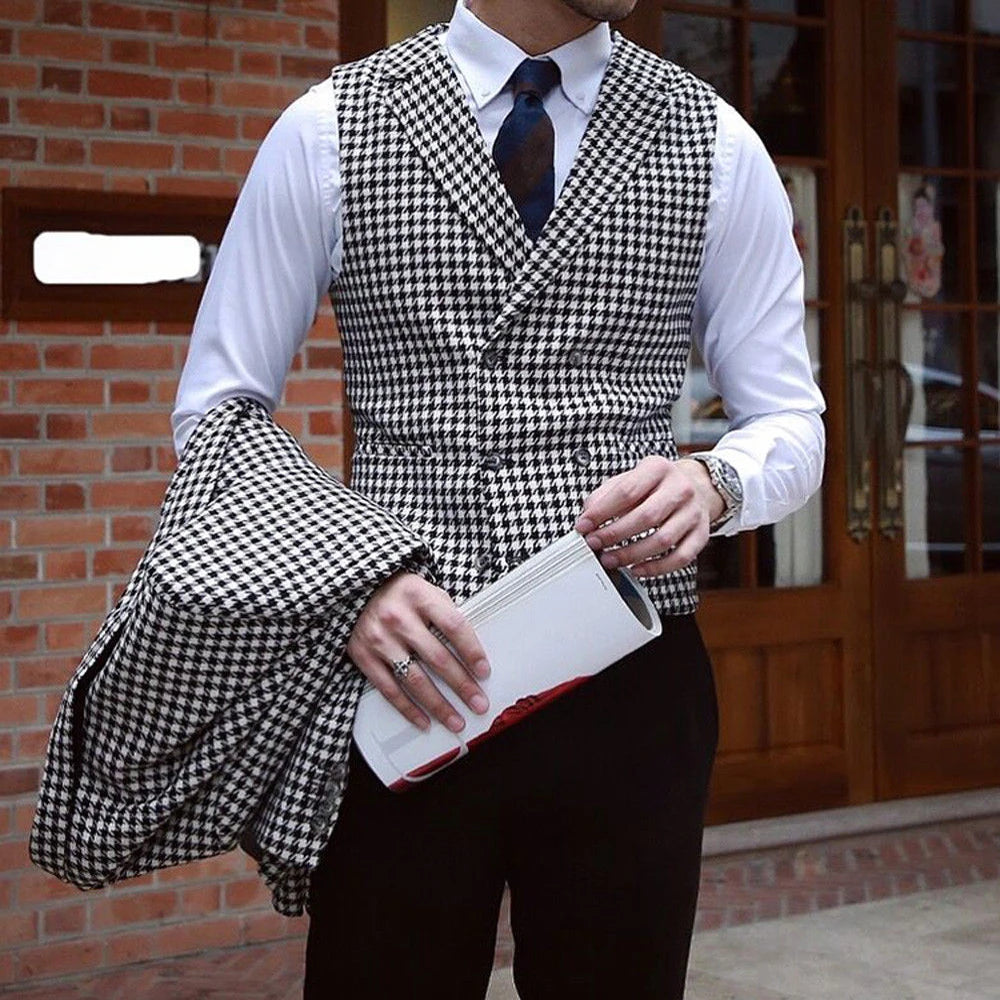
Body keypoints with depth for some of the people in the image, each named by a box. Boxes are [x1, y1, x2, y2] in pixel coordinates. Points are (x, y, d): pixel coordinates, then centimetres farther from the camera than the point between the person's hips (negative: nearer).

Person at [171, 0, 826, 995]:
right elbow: (215, 411, 4)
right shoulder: (327, 127, 1)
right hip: (402, 686, -1)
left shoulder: (717, 144, 5)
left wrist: (711, 483, -15)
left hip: (628, 686, 2)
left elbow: (790, 425, 9)